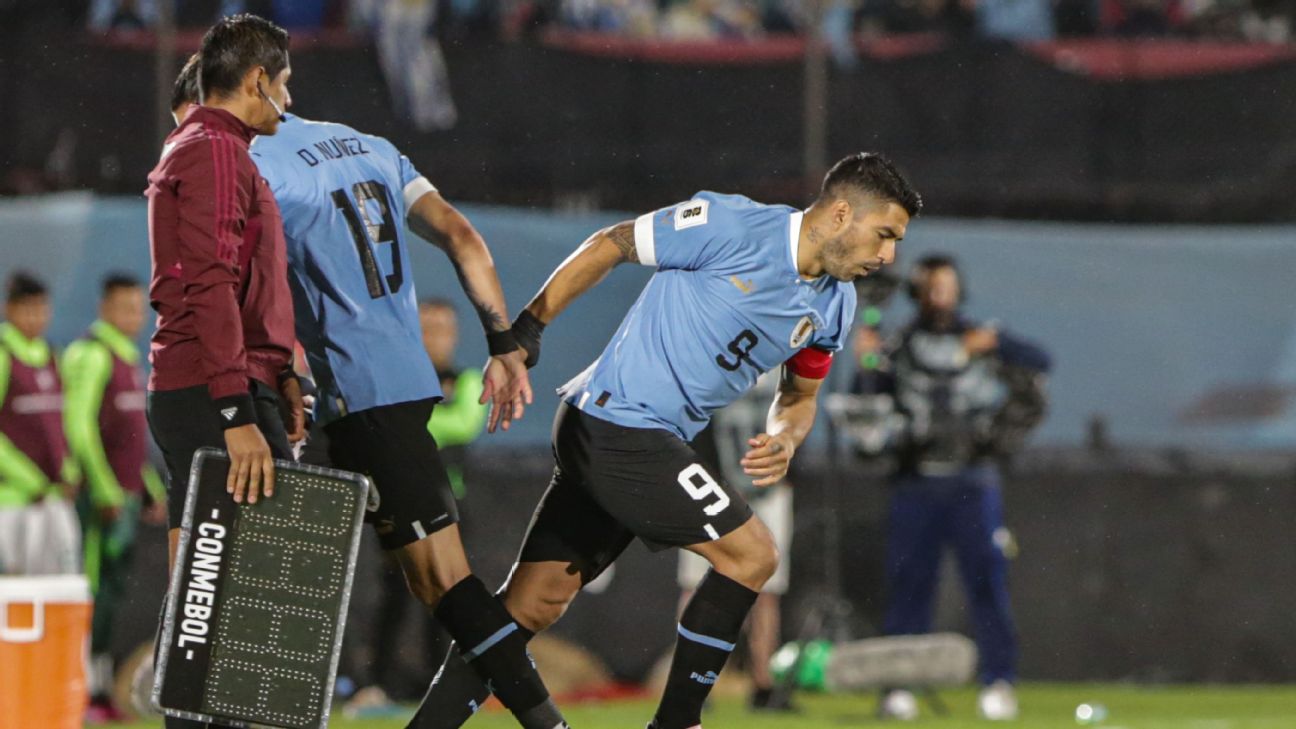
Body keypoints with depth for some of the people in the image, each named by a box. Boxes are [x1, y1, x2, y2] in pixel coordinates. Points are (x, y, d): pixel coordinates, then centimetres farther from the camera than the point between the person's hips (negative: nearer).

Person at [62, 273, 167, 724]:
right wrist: (106, 491, -21)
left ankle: (99, 691, 11)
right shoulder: (91, 355, -11)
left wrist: (152, 489, 21)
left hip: (125, 495, 9)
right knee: (97, 589, -10)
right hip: (100, 496, -9)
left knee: (113, 589, 8)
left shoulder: (128, 358, 19)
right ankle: (88, 691, -10)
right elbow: (79, 425, -18)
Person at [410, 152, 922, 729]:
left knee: (531, 606, 8)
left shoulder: (834, 307, 8)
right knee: (752, 554, -10)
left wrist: (784, 438, -1)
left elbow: (800, 394, 22)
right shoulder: (730, 226, -16)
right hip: (617, 425, -8)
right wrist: (527, 328, -6)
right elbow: (610, 246, -6)